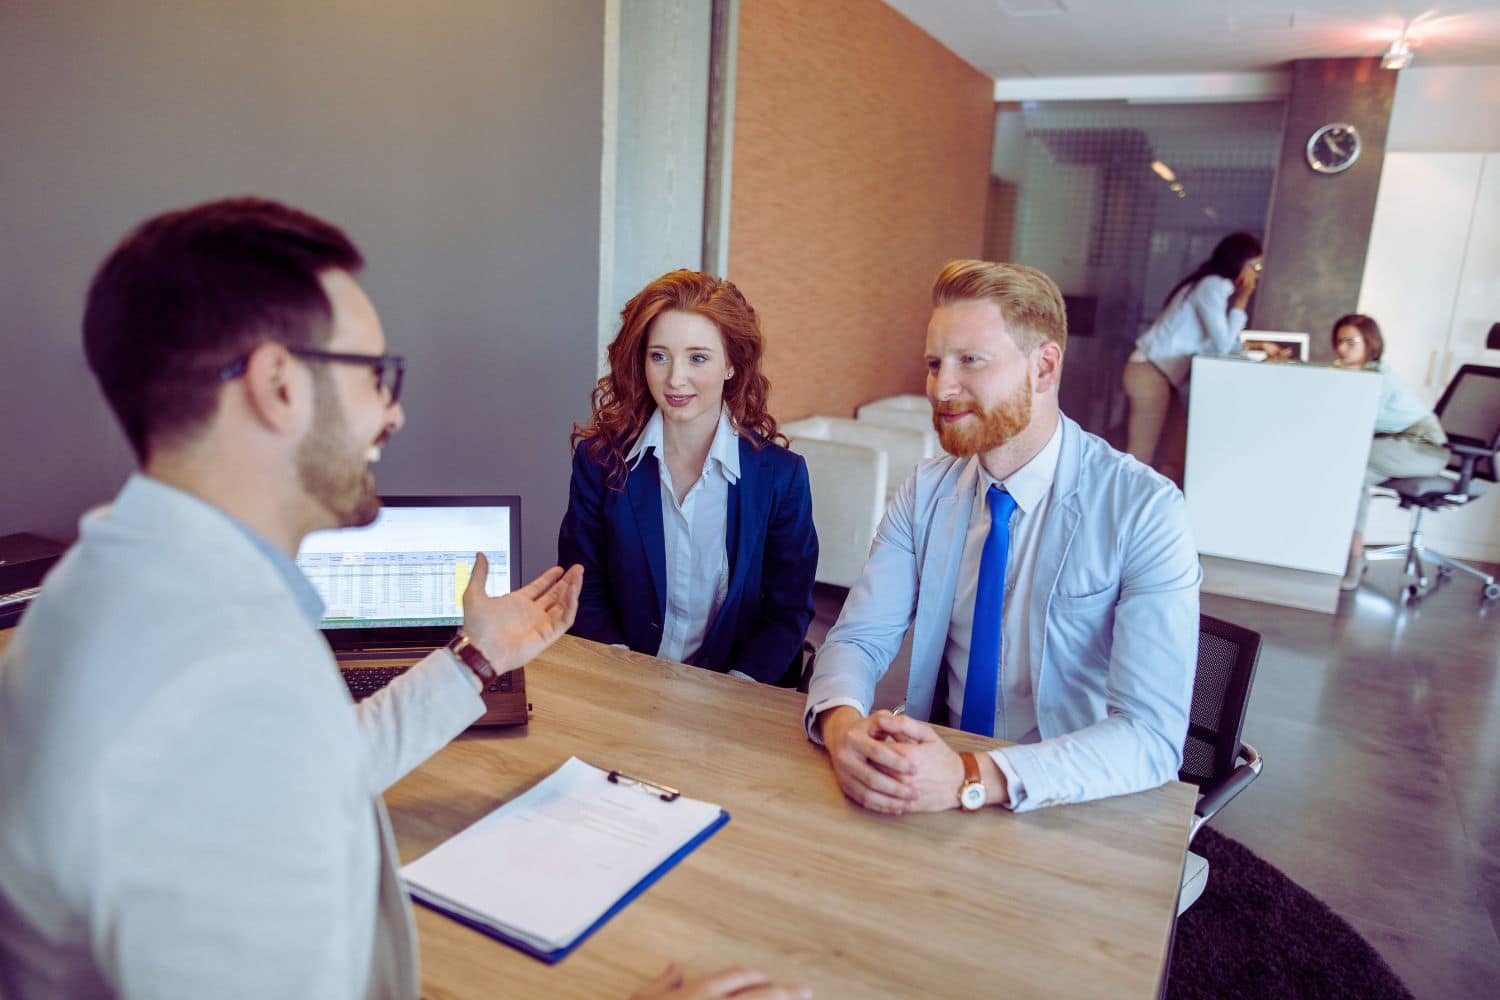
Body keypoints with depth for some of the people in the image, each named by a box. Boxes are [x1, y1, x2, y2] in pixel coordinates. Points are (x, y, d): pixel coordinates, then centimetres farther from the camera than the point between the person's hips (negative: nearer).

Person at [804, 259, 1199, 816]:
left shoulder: (1146, 512, -14)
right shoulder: (926, 493, 1)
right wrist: (842, 725, -26)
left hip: (1079, 812, -2)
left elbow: (1151, 736, -20)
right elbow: (858, 638, -3)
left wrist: (970, 780, -34)